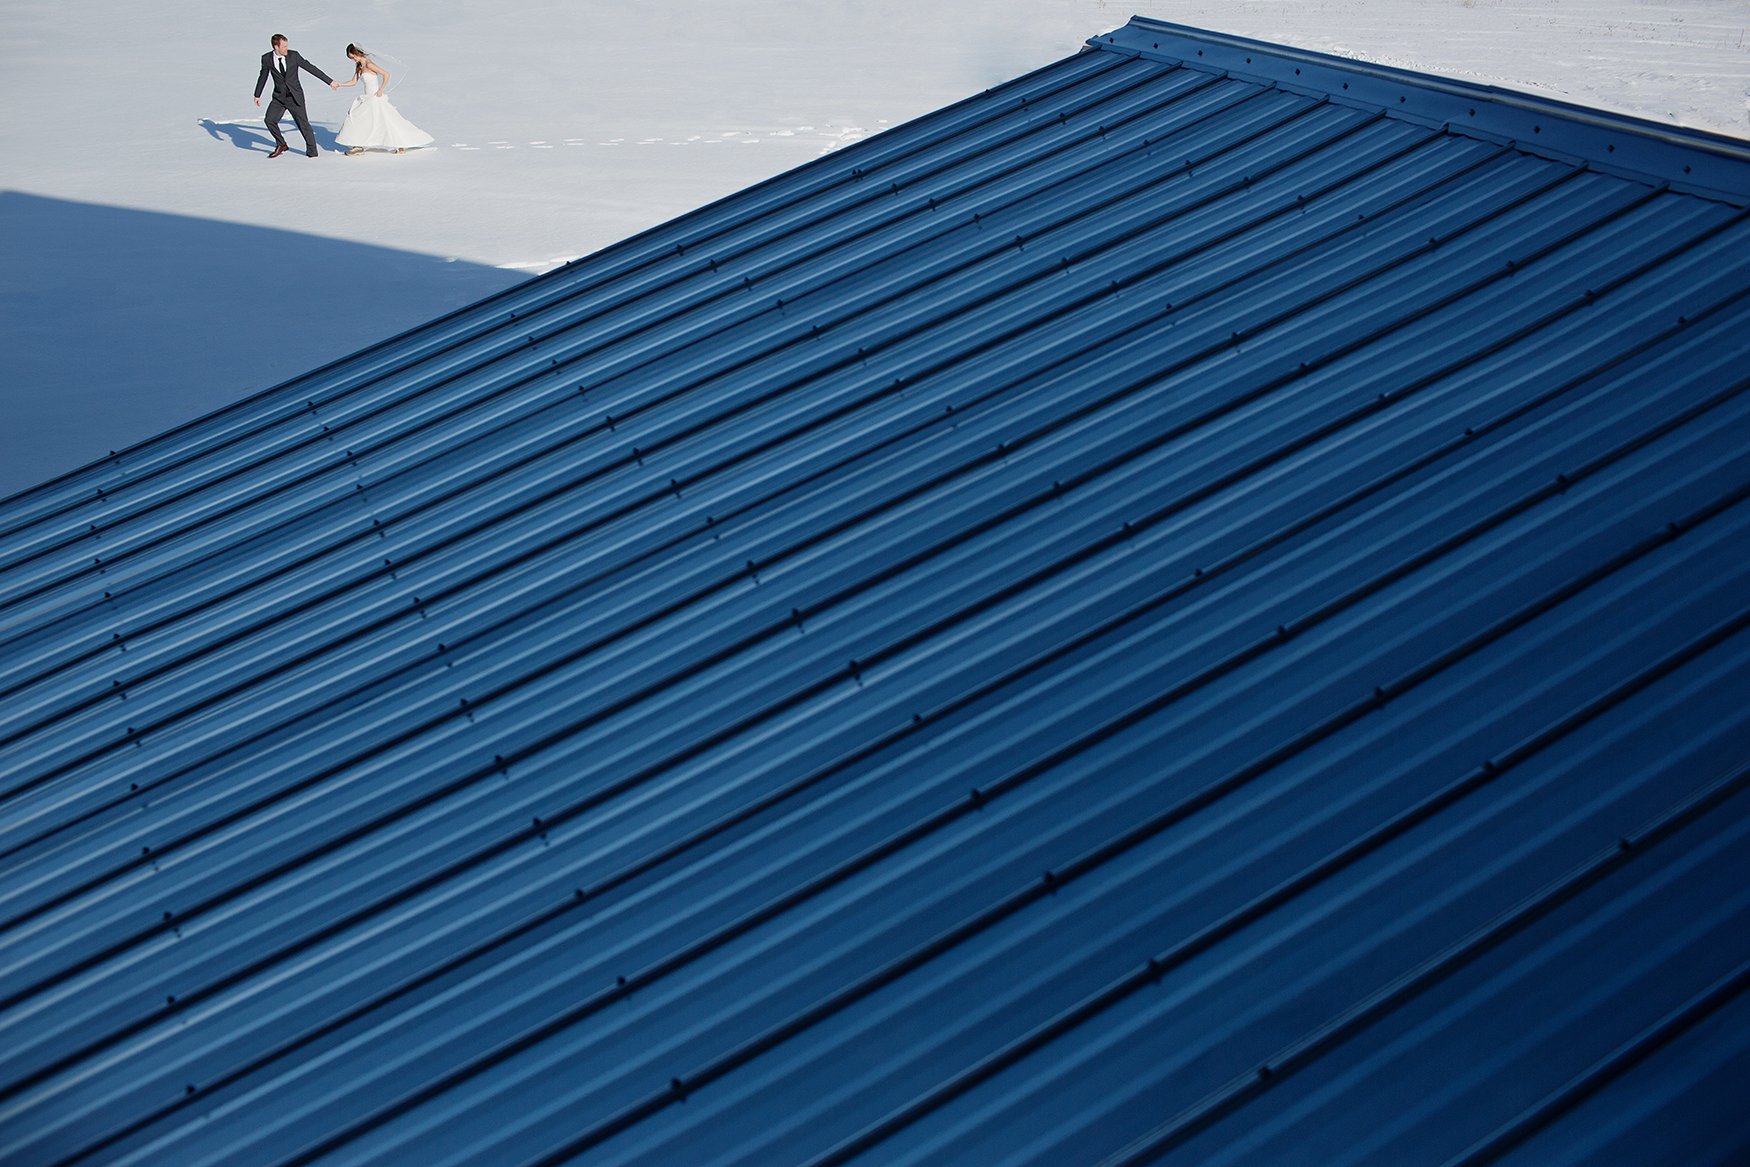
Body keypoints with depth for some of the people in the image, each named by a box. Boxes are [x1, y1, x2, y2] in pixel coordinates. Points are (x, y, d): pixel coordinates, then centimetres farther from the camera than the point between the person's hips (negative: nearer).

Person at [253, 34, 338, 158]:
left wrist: (330, 81, -3)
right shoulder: (266, 58, -6)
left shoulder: (293, 56, -10)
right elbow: (263, 76, 9)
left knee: (303, 124, -1)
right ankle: (281, 145, 8)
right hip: (279, 97, 2)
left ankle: (311, 151, 16)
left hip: (295, 97, -2)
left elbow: (311, 68, -4)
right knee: (270, 120, -13)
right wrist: (257, 95, 17)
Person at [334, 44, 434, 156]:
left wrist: (380, 90, -18)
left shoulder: (368, 64, -16)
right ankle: (359, 147, 15)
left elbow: (386, 74, -21)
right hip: (367, 99, 10)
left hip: (375, 99, -10)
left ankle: (402, 146, 5)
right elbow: (353, 82, 17)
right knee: (355, 119, 10)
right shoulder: (359, 67, 10)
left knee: (387, 121, -5)